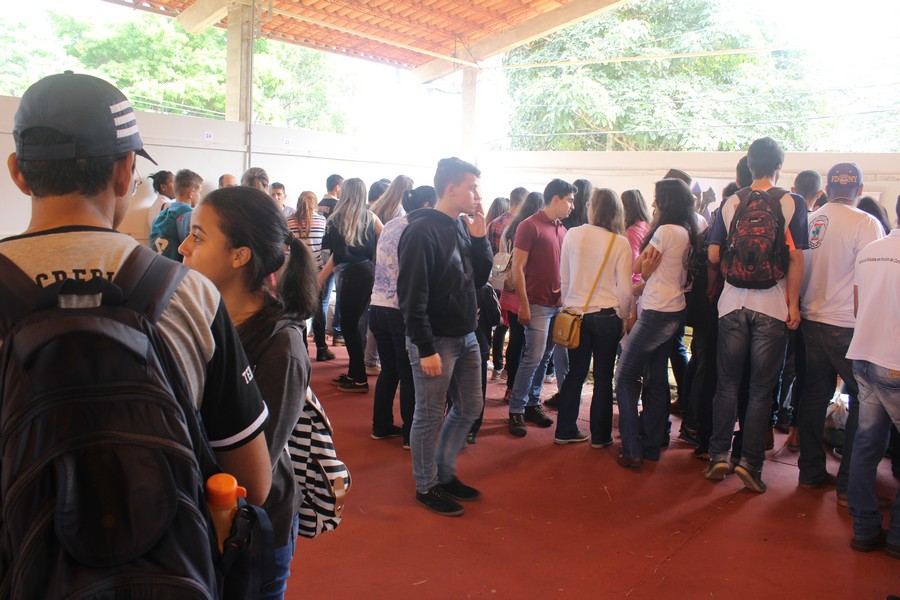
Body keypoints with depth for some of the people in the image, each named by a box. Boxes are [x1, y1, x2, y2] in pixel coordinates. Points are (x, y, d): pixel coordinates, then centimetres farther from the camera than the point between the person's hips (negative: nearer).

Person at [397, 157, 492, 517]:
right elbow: (412, 296, -19)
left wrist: (480, 237, -2)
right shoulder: (422, 231, -16)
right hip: (435, 341, -8)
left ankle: (445, 473, 33)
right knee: (430, 417, 5)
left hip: (466, 337, 8)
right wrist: (426, 349, -21)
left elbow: (479, 280, 10)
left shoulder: (463, 227, 8)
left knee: (470, 409, 16)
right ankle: (426, 487, 22)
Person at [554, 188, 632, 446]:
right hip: (606, 316, -2)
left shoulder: (572, 235, -3)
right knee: (603, 377, 9)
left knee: (575, 373, 13)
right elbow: (625, 288, -8)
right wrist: (623, 316, 7)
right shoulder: (620, 243, -9)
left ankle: (565, 431, 20)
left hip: (576, 315, 2)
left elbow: (564, 277, 5)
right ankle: (600, 435, 17)